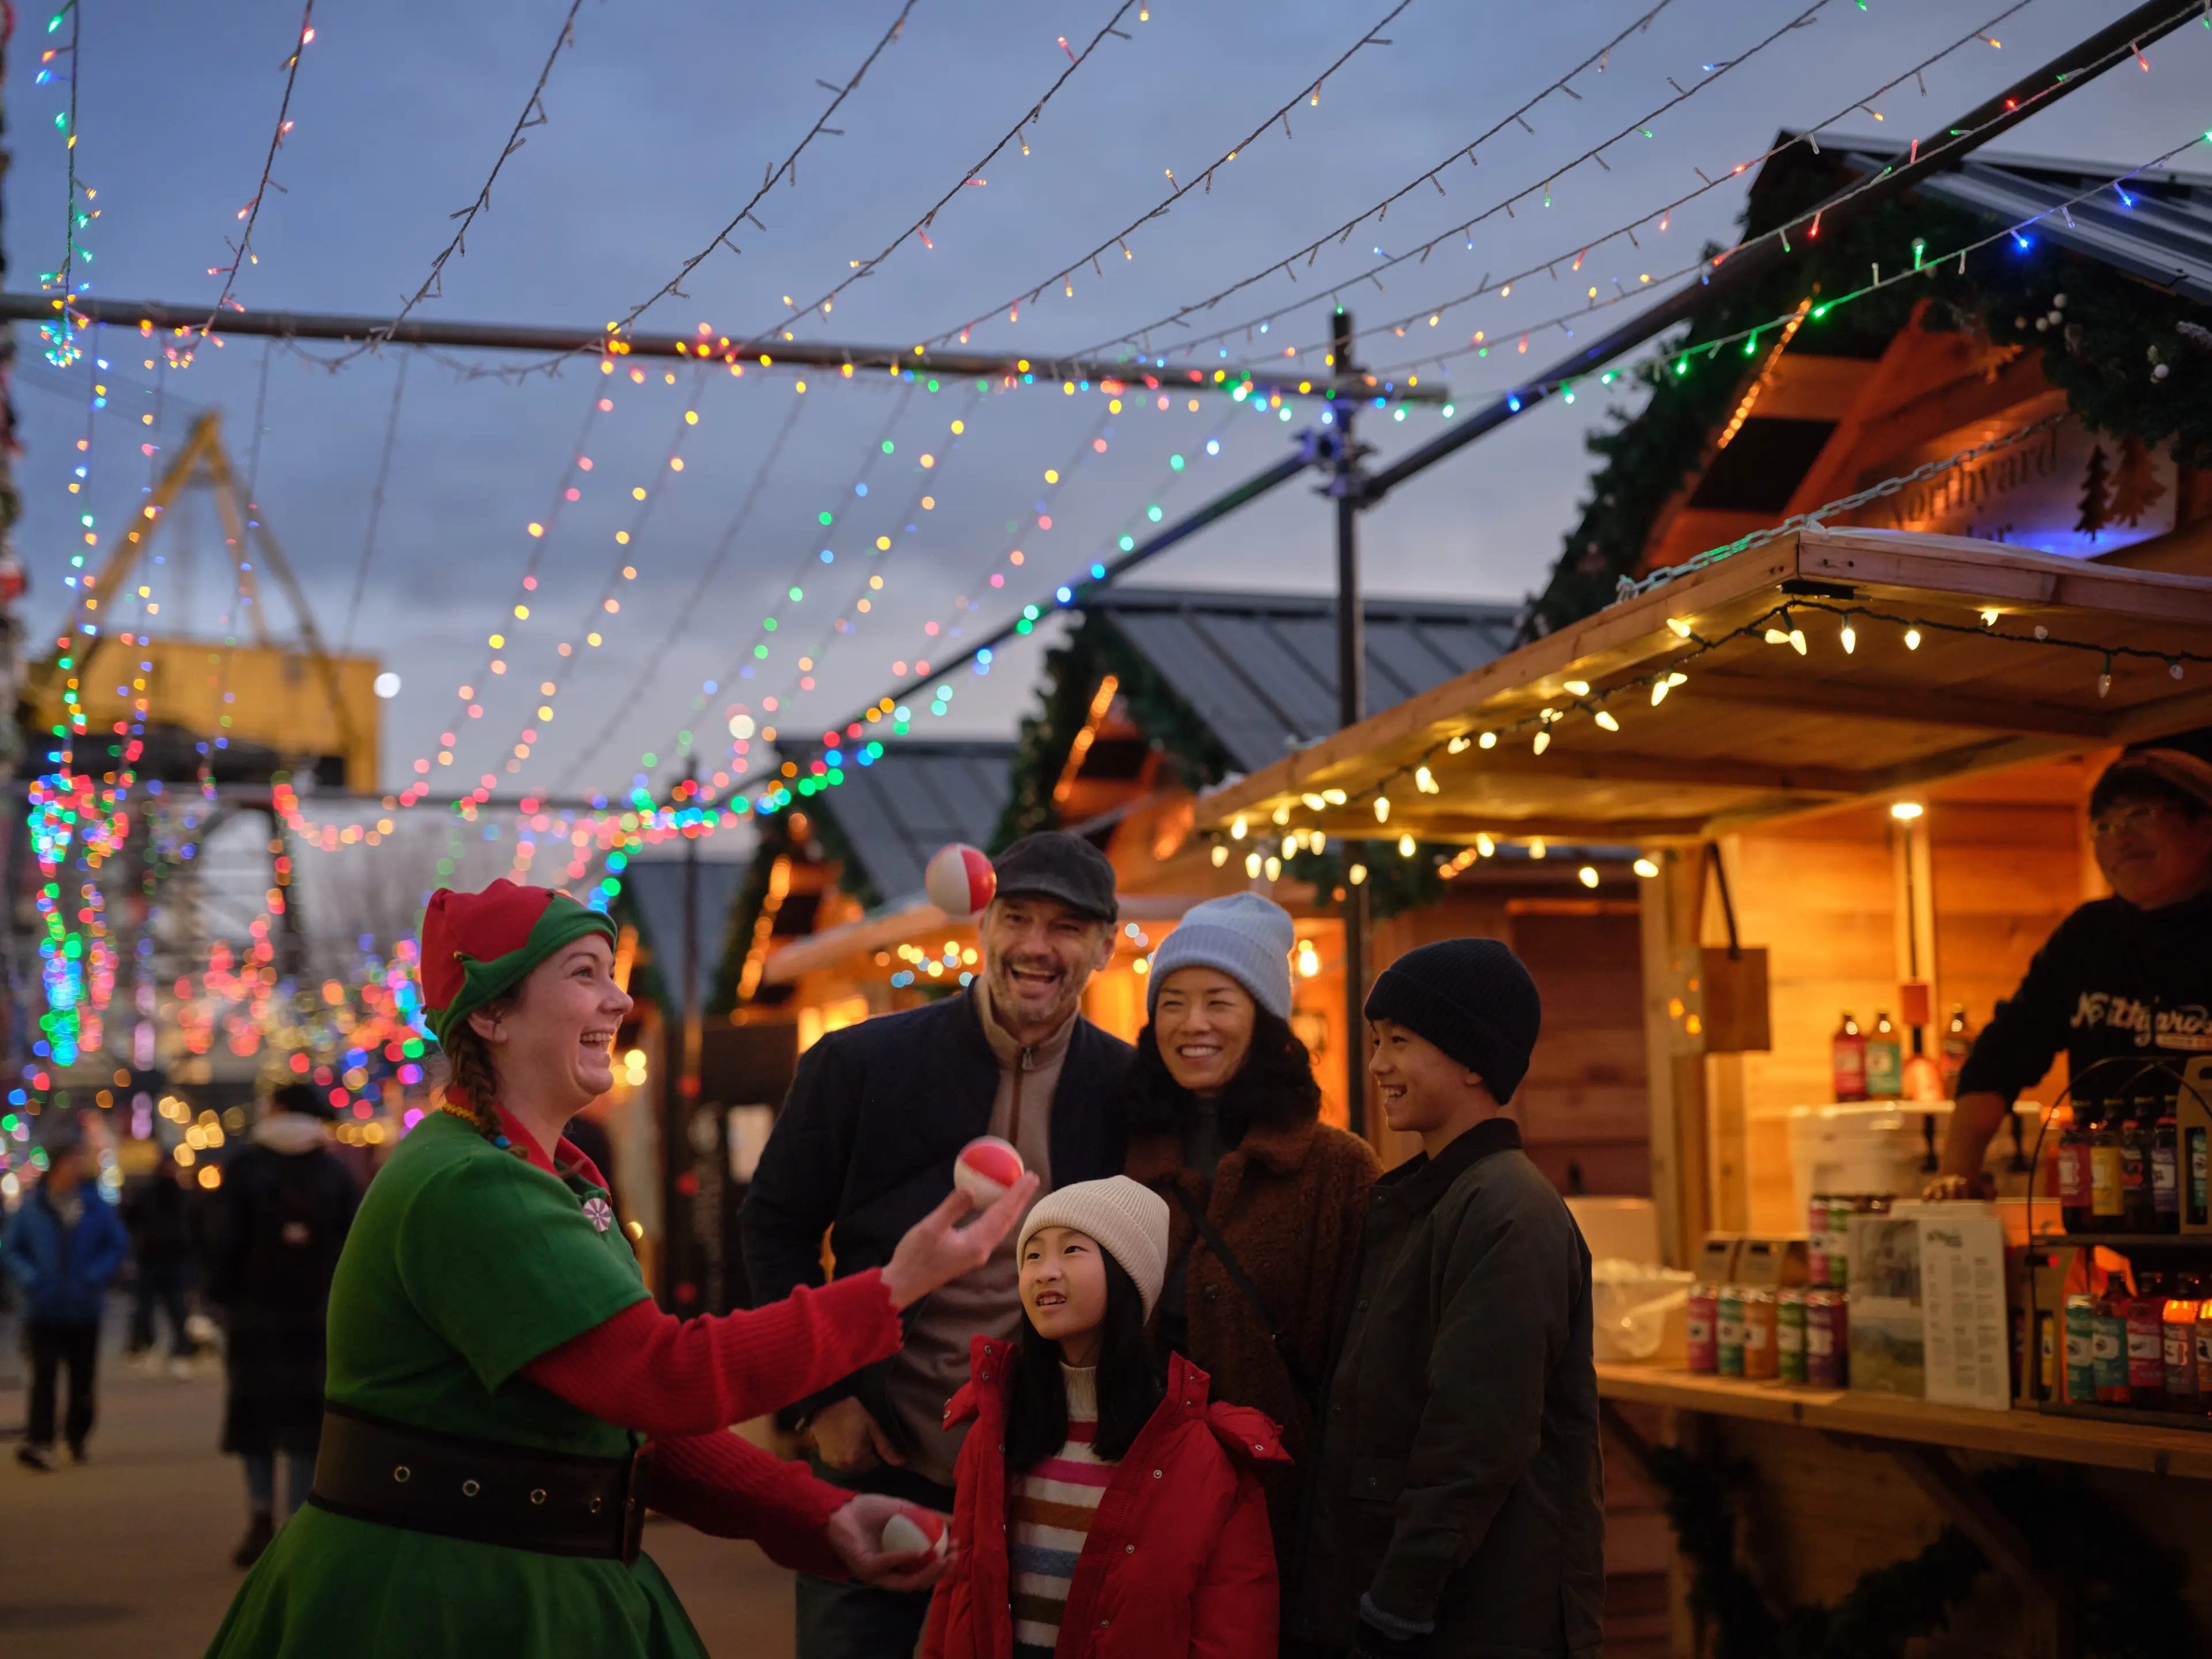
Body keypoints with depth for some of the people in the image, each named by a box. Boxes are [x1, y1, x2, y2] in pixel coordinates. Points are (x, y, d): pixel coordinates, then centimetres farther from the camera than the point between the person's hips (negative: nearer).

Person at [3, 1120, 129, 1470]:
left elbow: (119, 1244, 0)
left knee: (83, 1378, 10)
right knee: (44, 1373, -11)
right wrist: (31, 1278, -14)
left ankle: (77, 1437, 28)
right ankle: (38, 1441, -16)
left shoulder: (96, 1204, -3)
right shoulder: (32, 1207, -4)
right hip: (44, 1309, -1)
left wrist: (95, 1276, -14)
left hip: (84, 1309, 1)